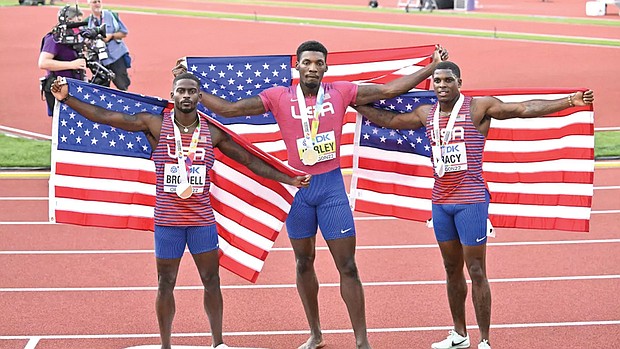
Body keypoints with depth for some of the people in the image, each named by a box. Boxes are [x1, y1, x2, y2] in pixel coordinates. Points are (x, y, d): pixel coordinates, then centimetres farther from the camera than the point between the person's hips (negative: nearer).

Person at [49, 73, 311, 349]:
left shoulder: (213, 132, 2)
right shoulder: (156, 125, -3)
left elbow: (249, 160, 10)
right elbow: (105, 117, -6)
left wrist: (289, 180, 8)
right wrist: (67, 99, -13)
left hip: (202, 219, 1)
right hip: (167, 220, -1)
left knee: (211, 281, 7)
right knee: (166, 284, 7)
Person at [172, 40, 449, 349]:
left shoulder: (341, 92, 0)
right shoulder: (279, 97, -2)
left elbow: (390, 90, 2)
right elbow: (228, 109, -2)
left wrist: (433, 67, -1)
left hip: (332, 186, -1)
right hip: (297, 187, 1)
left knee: (347, 266, -2)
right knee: (304, 262, 13)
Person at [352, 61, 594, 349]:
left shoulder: (479, 108, -8)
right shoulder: (426, 114, 9)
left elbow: (523, 109, -16)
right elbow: (390, 120, 25)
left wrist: (569, 101, -26)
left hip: (471, 200, -6)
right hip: (441, 201, 6)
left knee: (476, 272, -4)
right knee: (452, 270, 14)